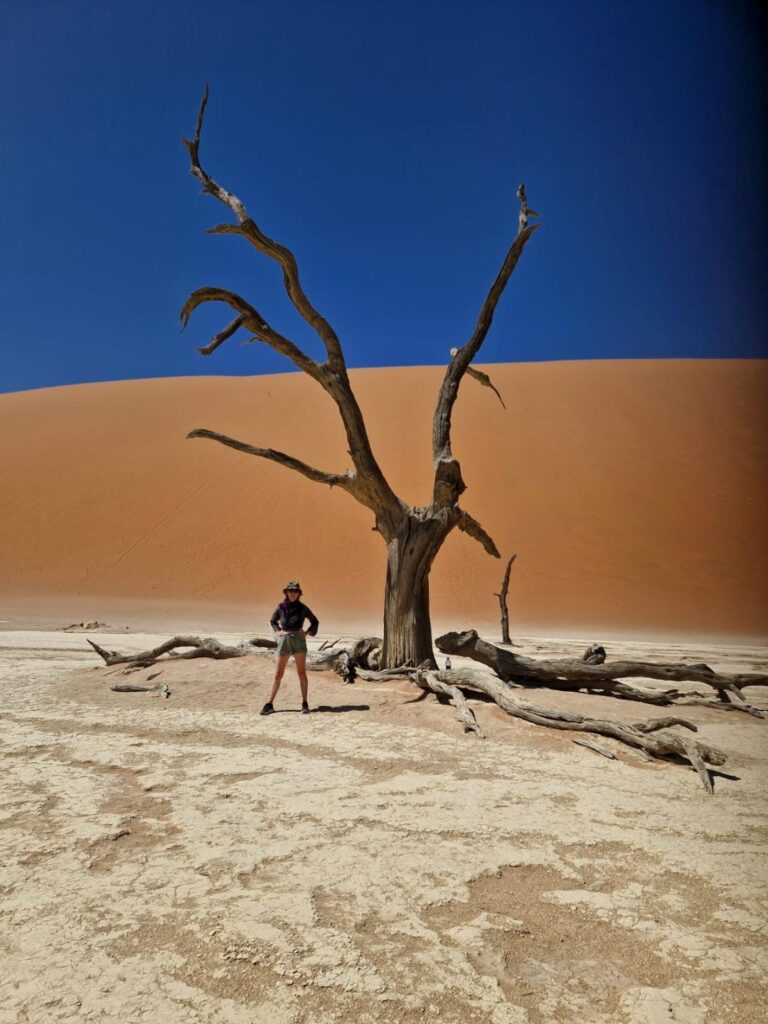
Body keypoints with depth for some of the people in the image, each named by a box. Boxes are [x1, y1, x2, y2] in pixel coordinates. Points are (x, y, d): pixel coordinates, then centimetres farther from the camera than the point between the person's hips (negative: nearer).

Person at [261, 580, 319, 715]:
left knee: (302, 672, -3)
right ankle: (270, 704, 9)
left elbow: (315, 621, 13)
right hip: (284, 641, 1)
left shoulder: (302, 608, 1)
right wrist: (277, 631, 4)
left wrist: (308, 632, -1)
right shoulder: (280, 607, 4)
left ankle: (305, 704, 4)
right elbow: (272, 621, 20)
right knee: (278, 674, 3)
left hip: (299, 641, -1)